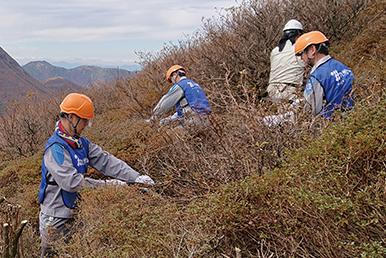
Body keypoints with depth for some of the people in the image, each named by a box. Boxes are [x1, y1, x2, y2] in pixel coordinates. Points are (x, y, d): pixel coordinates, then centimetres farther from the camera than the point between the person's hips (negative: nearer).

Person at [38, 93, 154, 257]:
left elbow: (105, 160, 1)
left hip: (75, 214, 9)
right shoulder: (56, 148, -22)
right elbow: (72, 182, -29)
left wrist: (135, 177, -8)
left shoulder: (81, 143, 7)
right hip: (56, 221, -8)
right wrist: (107, 185, -23)